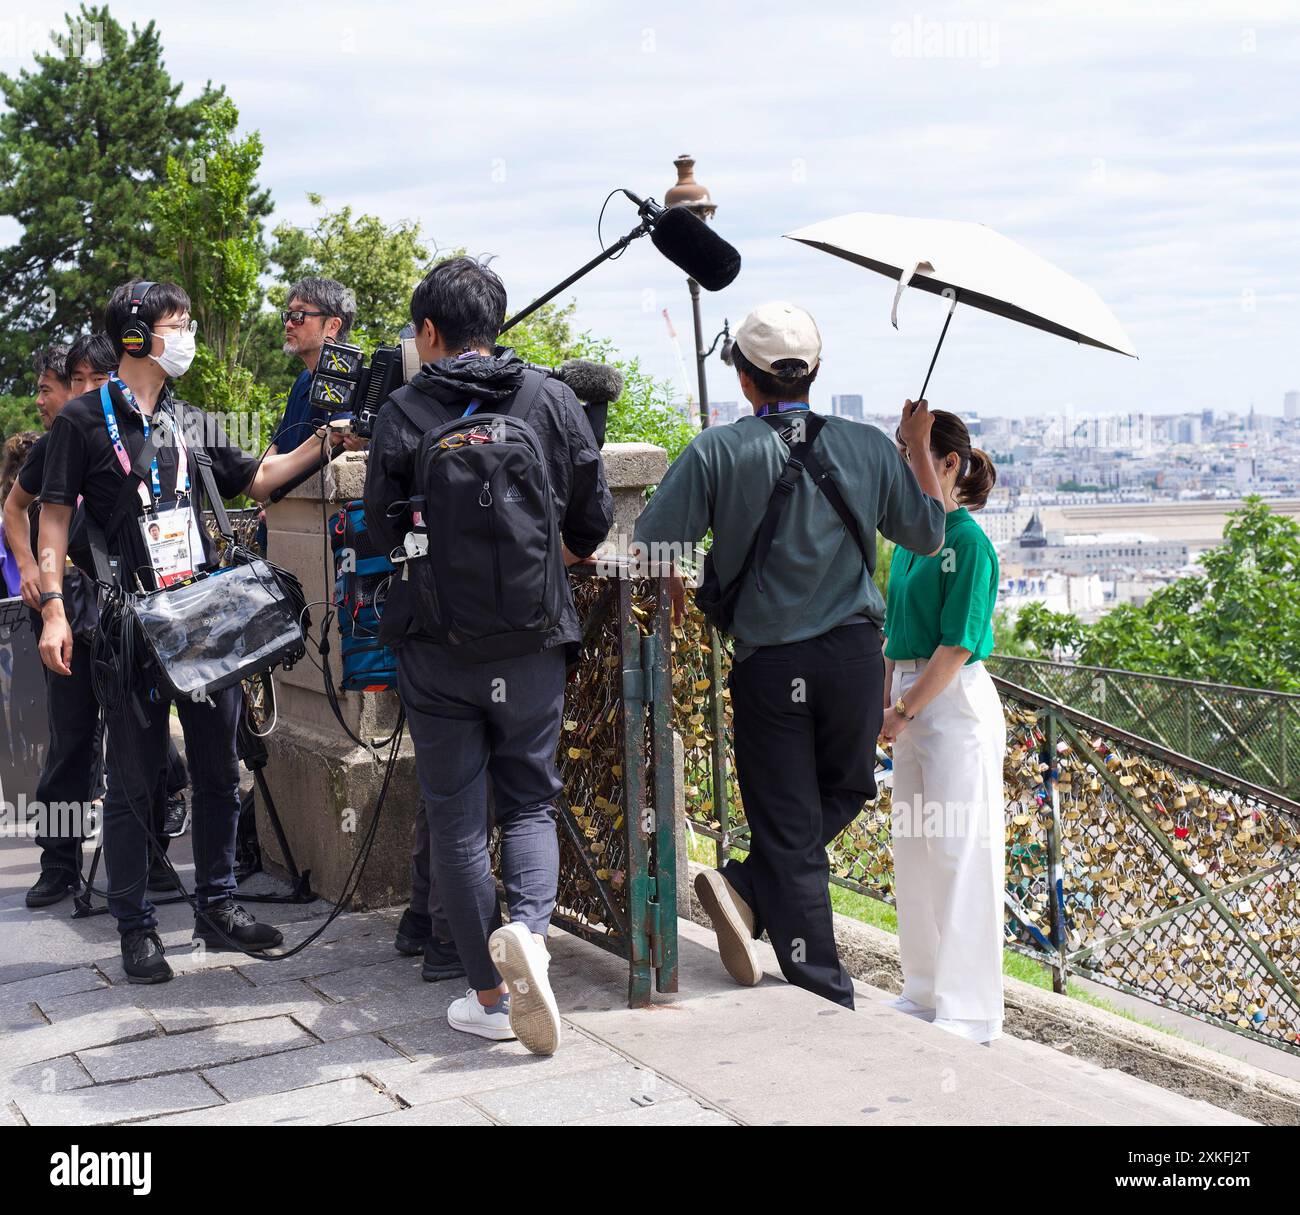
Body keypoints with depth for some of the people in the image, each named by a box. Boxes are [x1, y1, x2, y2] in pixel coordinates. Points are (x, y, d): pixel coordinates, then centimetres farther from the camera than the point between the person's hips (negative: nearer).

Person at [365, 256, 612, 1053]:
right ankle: (528, 929, -14)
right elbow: (594, 523, 3)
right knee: (530, 800, 13)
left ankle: (493, 996, 12)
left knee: (457, 815, 8)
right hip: (533, 641, 1)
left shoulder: (404, 411, -4)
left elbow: (384, 533, 0)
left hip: (436, 644, -1)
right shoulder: (552, 400, 1)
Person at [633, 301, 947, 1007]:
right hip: (852, 653, 2)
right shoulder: (867, 447, 2)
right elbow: (929, 533, 13)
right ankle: (749, 890, 1)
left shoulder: (716, 452, -7)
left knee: (788, 829, 7)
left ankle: (826, 997, 3)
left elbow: (650, 547, -10)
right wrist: (920, 446, 25)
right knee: (845, 790, 21)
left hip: (767, 664, -1)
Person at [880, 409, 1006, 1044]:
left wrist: (903, 712, -14)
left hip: (957, 704, -9)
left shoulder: (967, 540, -14)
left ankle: (970, 1012, 6)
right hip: (914, 704, 9)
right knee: (913, 849, 14)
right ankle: (925, 995, 26)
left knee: (960, 852, -3)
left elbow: (957, 645, -17)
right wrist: (884, 706, 11)